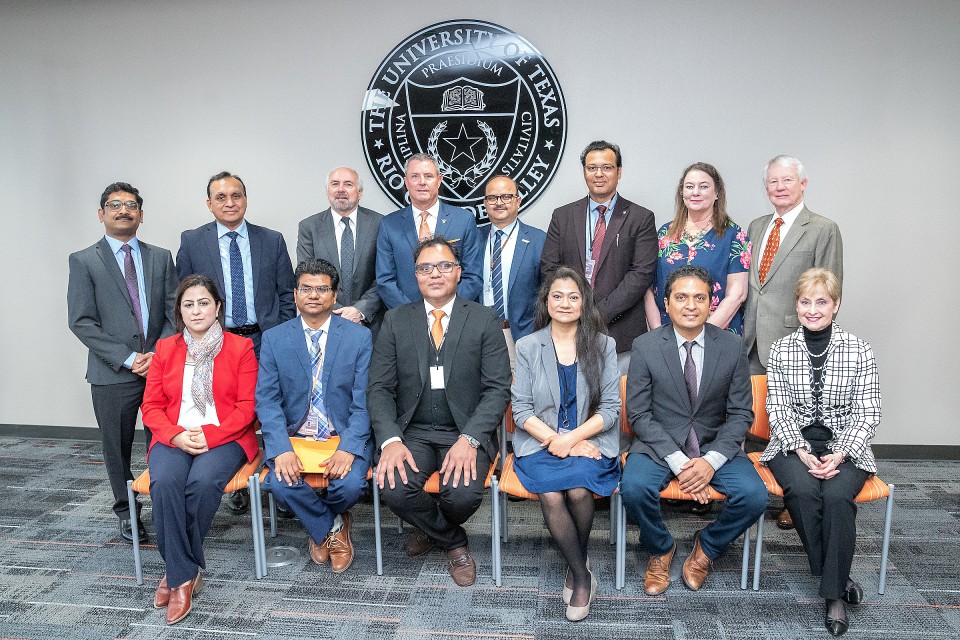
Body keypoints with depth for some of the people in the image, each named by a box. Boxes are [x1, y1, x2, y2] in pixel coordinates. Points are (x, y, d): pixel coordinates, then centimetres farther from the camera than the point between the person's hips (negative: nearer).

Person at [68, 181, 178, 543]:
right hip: (113, 375, -1)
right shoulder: (84, 262, 2)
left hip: (161, 366, 2)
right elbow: (81, 322, -5)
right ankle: (128, 514, 26)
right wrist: (127, 359, -11)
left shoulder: (161, 258, 11)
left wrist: (159, 354, -8)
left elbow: (174, 312, 7)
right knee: (117, 448, 9)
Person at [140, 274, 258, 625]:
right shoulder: (165, 348, 13)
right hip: (174, 439, 3)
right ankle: (185, 574, -16)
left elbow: (247, 406, -2)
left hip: (225, 437, -2)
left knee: (203, 482, -33)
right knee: (164, 482, -30)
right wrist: (176, 436, -11)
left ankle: (177, 570, -10)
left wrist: (210, 435, -16)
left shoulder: (241, 347, 3)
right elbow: (151, 406, 9)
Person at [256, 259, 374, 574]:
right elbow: (267, 400, -3)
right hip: (292, 435, 1)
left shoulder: (360, 337, 0)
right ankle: (332, 527, 6)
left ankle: (321, 530, 13)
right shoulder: (274, 338, 4)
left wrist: (348, 448, -20)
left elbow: (363, 401, -5)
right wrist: (281, 449, -18)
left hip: (345, 436, -1)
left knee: (350, 484, -27)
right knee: (280, 483, -27)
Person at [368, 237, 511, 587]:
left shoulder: (484, 319, 2)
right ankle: (454, 541, 7)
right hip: (412, 432, 2)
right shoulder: (396, 321, 7)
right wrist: (390, 440, -16)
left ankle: (432, 529, 13)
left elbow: (498, 389, -4)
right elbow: (380, 388, 2)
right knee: (394, 490, -27)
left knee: (464, 494, -28)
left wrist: (469, 439, -19)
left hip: (465, 432, -1)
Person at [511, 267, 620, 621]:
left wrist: (571, 438, -13)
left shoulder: (603, 345, 5)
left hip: (590, 441, 0)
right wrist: (553, 440, -13)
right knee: (551, 494, -28)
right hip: (539, 443, 1)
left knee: (578, 489, -29)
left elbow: (610, 408, 1)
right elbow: (521, 409, 2)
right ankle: (583, 577, -5)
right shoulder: (528, 346, 6)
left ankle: (575, 570, 0)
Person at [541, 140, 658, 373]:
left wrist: (601, 312, -13)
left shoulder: (641, 218, 3)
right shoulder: (563, 216, 11)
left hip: (622, 334, -1)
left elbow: (642, 274, -6)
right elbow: (548, 268, 6)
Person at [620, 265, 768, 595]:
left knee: (754, 495, -23)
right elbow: (639, 415, -8)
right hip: (659, 445, -1)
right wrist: (678, 462, -19)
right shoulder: (645, 347, -7)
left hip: (714, 446, 2)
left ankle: (707, 546, 10)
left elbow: (741, 414, 0)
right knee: (634, 488, -29)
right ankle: (661, 549, 5)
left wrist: (712, 460, -16)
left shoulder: (732, 347, -2)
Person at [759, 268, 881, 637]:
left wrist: (840, 455, -16)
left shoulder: (859, 350, 0)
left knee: (837, 495, -30)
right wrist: (803, 452, -14)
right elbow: (778, 409, 0)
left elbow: (868, 413, -2)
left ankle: (834, 594, -15)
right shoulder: (781, 350, 3)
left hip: (844, 444, 0)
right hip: (793, 443, 1)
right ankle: (835, 577, -9)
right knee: (802, 491, -30)